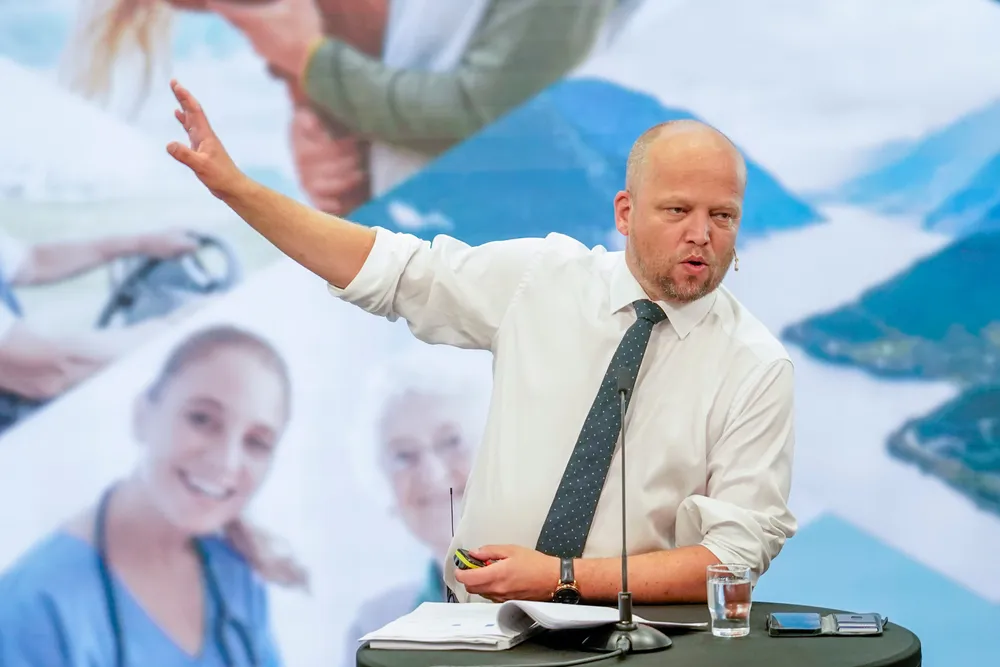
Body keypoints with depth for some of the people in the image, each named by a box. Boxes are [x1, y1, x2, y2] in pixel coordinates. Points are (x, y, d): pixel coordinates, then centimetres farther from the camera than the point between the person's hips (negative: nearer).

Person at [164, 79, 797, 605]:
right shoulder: (539, 276, 3)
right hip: (477, 621, 2)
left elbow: (736, 551, -8)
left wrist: (563, 578, -17)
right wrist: (233, 185, 2)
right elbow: (388, 268, 8)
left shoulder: (758, 366, -4)